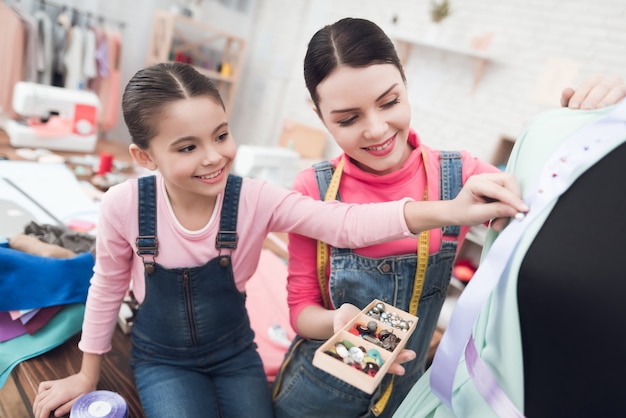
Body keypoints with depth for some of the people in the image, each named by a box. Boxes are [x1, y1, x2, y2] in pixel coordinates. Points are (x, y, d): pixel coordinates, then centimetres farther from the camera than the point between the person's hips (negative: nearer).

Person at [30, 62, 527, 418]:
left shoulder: (255, 199, -24)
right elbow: (108, 286, -5)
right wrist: (88, 375, 8)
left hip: (234, 353, 1)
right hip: (162, 361, 0)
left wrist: (448, 211, -51)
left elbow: (346, 223, -36)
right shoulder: (124, 206, -23)